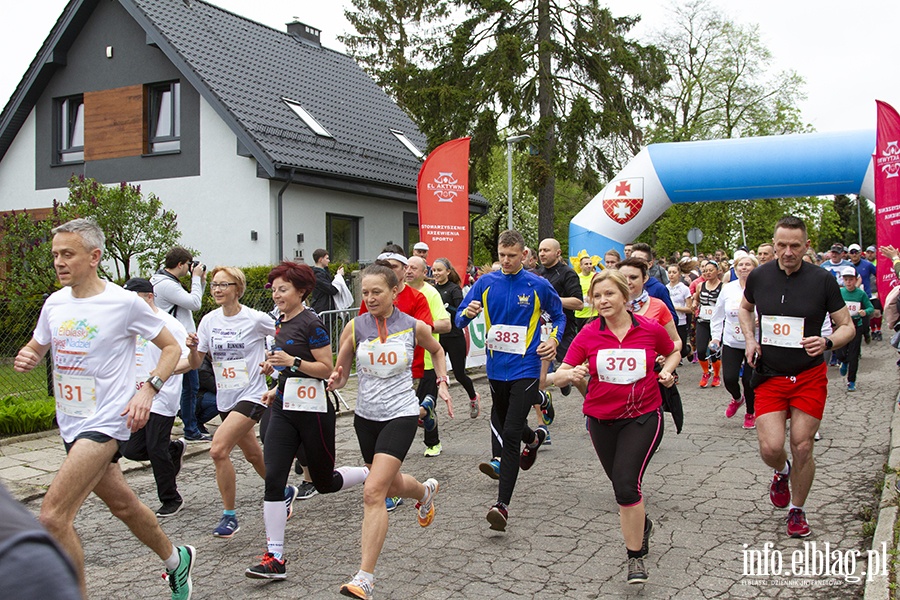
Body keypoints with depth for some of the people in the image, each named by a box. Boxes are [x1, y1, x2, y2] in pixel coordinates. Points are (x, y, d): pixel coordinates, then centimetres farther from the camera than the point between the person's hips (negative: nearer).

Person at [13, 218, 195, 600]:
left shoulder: (125, 303, -12)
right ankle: (176, 560, 42)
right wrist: (25, 359, -5)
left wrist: (148, 389, -17)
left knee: (53, 517, -17)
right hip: (70, 425, 7)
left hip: (106, 423, -7)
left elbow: (171, 347, -3)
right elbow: (36, 348, 19)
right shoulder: (54, 303, 5)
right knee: (122, 505, 21)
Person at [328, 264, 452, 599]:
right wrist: (334, 380, -22)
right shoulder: (355, 328, -5)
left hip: (401, 414, -4)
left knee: (373, 492, -16)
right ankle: (426, 491, 58)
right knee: (393, 486, 21)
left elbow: (436, 351, 16)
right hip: (366, 416, 4)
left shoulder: (415, 327, -7)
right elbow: (340, 375, 0)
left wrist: (442, 385, 8)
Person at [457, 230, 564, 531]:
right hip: (496, 367, 5)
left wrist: (554, 340, -7)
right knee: (501, 419, 23)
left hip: (525, 368, -4)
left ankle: (502, 505, -10)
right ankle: (533, 438, 58)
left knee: (510, 434, -12)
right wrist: (467, 313, -18)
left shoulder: (539, 285, -3)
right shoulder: (486, 283, 3)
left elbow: (559, 316, 12)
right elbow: (459, 318, 5)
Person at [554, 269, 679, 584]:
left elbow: (673, 351, 14)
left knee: (626, 485, -17)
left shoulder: (651, 329, -7)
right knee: (621, 484, 17)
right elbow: (562, 372, -9)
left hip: (643, 417, -3)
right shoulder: (588, 334, -6)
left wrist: (667, 371, -5)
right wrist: (571, 374, -32)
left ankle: (635, 557, 1)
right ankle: (641, 523, 50)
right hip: (602, 420, 3)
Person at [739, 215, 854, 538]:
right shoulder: (759, 276, -1)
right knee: (770, 447, -8)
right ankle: (782, 472, 30)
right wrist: (750, 339, 3)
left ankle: (797, 510, 26)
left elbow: (847, 326, -1)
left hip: (809, 376, -1)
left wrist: (826, 342, -22)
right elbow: (745, 308, 20)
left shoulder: (822, 280, -8)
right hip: (768, 376, 1)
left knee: (802, 448, 2)